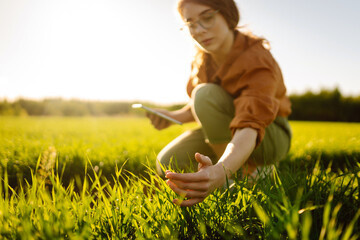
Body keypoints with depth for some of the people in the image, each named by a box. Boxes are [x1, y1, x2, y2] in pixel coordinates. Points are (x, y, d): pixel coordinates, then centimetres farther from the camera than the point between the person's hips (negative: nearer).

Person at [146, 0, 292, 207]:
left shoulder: (258, 61, -28)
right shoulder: (204, 57, -7)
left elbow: (249, 129, -43)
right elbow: (201, 108, 8)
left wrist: (220, 172, -63)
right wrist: (173, 116, -13)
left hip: (268, 137, -7)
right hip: (222, 133, 7)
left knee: (206, 95, -31)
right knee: (168, 165, -13)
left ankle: (246, 173, -15)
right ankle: (250, 167, 5)